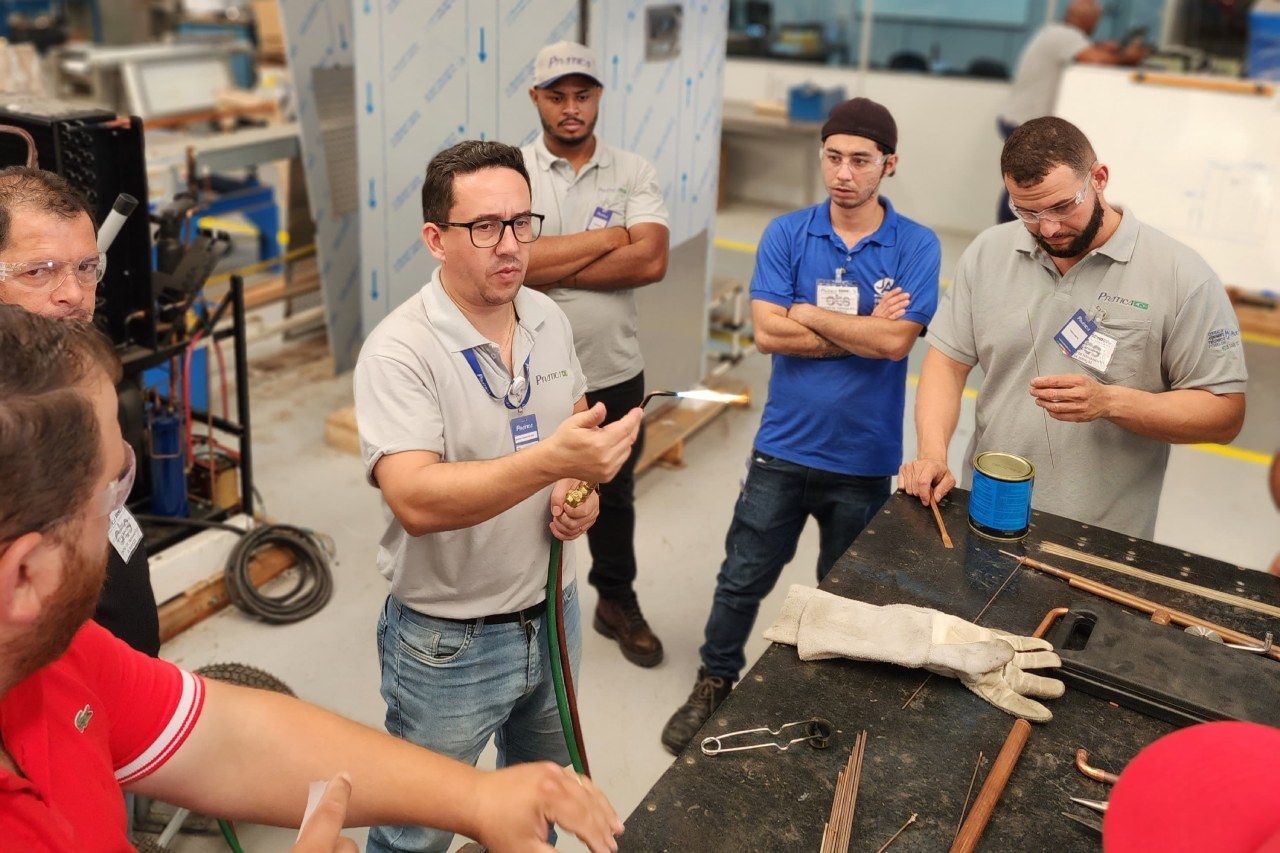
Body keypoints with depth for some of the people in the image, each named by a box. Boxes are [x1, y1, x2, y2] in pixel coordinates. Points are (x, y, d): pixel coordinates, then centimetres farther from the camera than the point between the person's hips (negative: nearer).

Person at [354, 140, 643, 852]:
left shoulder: (550, 319, -2)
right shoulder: (399, 352, -22)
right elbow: (416, 501, -33)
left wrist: (583, 489, -7)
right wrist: (549, 461, -45)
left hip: (550, 613, 6)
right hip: (447, 645, -5)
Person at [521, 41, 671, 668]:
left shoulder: (633, 173, -3)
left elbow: (651, 261, -19)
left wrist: (548, 269, -20)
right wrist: (609, 238, -17)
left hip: (614, 376, 2)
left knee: (614, 498, 20)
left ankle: (618, 605, 42)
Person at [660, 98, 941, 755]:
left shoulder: (916, 246, -6)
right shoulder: (787, 234, -3)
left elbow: (896, 340, -20)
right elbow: (767, 332, -14)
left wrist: (806, 314, -14)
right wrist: (864, 331, -14)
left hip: (865, 459, 0)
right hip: (784, 448, 1)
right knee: (742, 580, 10)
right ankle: (713, 686, 32)